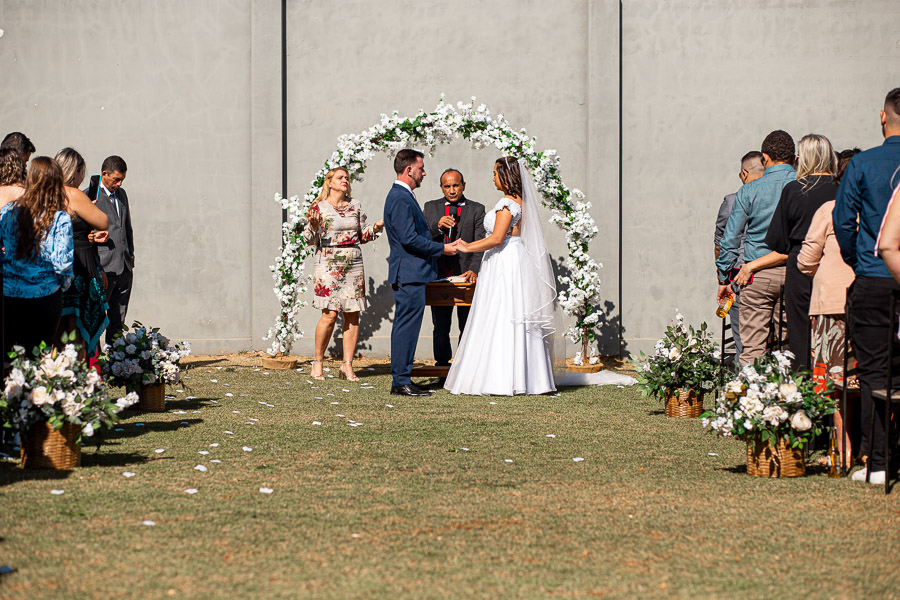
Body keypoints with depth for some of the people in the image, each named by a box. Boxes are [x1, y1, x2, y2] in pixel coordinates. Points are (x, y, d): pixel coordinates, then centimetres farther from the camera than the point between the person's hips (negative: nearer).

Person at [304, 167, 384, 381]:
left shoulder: (355, 205, 12)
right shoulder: (319, 207, 0)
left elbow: (363, 236, 17)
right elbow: (309, 240, -2)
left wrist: (376, 227, -1)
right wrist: (313, 226, -21)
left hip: (353, 265, 4)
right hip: (328, 264, -4)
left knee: (353, 315, -1)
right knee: (330, 314, -12)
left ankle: (347, 366, 4)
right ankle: (317, 362, 3)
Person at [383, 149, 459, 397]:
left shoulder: (402, 196, 18)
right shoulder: (401, 198, -16)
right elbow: (409, 239, -21)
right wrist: (443, 248, -14)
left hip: (410, 273, 11)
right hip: (409, 273, -11)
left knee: (406, 327, 12)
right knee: (407, 326, -8)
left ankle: (401, 379, 17)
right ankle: (401, 381, -6)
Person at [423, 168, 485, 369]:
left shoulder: (476, 209, 4)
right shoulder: (430, 208, 11)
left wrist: (474, 270, -21)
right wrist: (437, 226, -15)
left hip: (465, 275, -2)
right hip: (439, 276, 2)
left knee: (467, 328, 3)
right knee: (440, 328, 7)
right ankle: (442, 365, 14)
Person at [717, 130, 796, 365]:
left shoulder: (749, 191, -1)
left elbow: (730, 238, 2)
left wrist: (724, 278, 10)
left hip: (757, 274, -1)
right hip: (794, 273, 1)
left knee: (752, 347, 0)